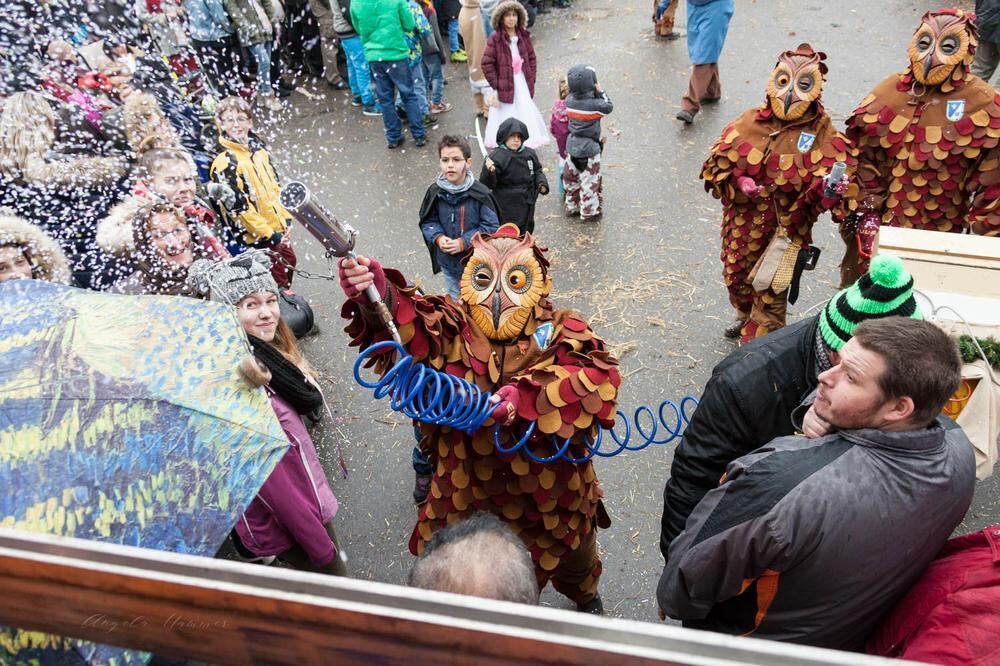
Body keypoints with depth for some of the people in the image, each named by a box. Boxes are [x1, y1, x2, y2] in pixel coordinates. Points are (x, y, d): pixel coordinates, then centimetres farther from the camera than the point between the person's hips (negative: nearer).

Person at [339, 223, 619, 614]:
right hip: (470, 491, 0)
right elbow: (407, 331, -36)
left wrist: (527, 396, -46)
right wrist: (379, 296, -58)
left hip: (552, 491, 1)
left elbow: (599, 377, -34)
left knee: (574, 557, 29)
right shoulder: (451, 331, -14)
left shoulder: (559, 332, -15)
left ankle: (583, 595, 66)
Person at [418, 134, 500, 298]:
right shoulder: (435, 192, -10)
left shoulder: (480, 193, -20)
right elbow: (428, 221, 2)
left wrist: (463, 242, -22)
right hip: (448, 262, 3)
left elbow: (491, 227, -15)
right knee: (454, 300, 24)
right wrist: (438, 237, -18)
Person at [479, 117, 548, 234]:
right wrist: (489, 172, -36)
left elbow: (537, 172, 18)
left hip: (527, 207, 6)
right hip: (506, 211, -6)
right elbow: (488, 185, -16)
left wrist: (542, 183, -1)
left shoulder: (530, 154, 2)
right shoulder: (496, 157, -15)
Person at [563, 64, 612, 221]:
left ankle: (572, 207, 31)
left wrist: (595, 93, 1)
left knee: (571, 178, 18)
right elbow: (609, 107, -5)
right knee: (590, 180, 6)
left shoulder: (569, 100, -7)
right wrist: (600, 91, -2)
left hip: (572, 145, 6)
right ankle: (589, 212, 15)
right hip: (589, 148, -6)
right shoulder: (594, 104, -22)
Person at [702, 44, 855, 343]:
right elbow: (719, 159, 0)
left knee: (771, 291, 5)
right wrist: (738, 181, -17)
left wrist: (828, 189, -37)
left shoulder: (821, 133, -9)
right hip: (742, 220, 4)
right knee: (736, 275, 23)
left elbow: (830, 174, -14)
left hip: (787, 227, -3)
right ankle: (745, 316, 54)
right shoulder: (749, 122, -3)